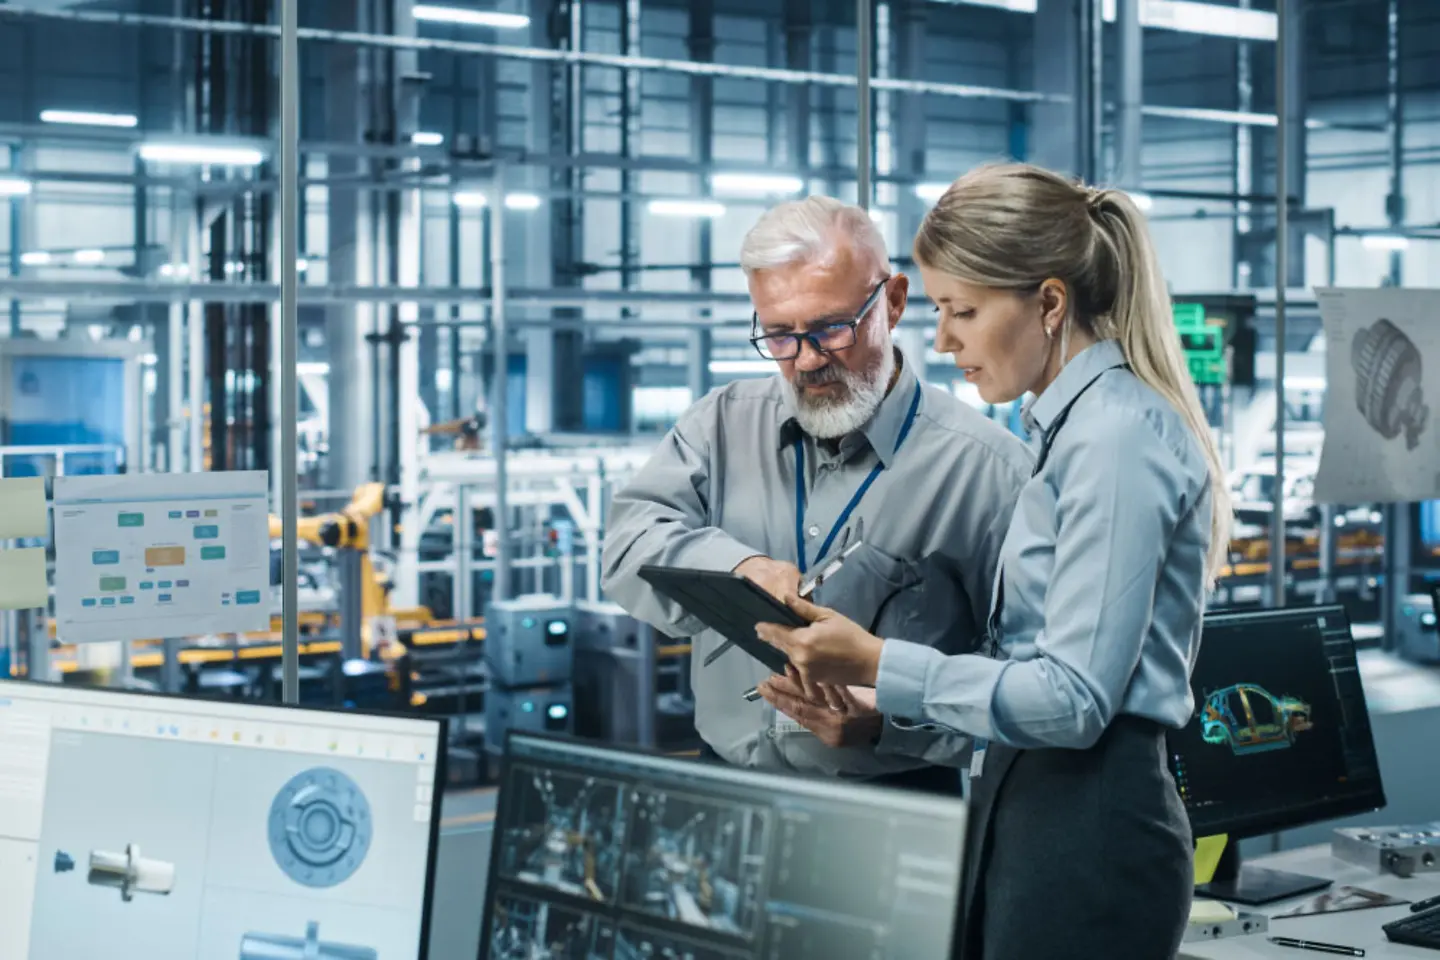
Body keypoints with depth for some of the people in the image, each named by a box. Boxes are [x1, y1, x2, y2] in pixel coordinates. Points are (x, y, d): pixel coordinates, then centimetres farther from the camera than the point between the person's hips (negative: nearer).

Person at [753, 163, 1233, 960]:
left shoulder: (1117, 438, -15)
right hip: (1032, 811, 9)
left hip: (1088, 834, -9)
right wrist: (875, 711, 9)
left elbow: (1072, 696, -20)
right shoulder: (1066, 428, 15)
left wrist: (878, 664, -17)